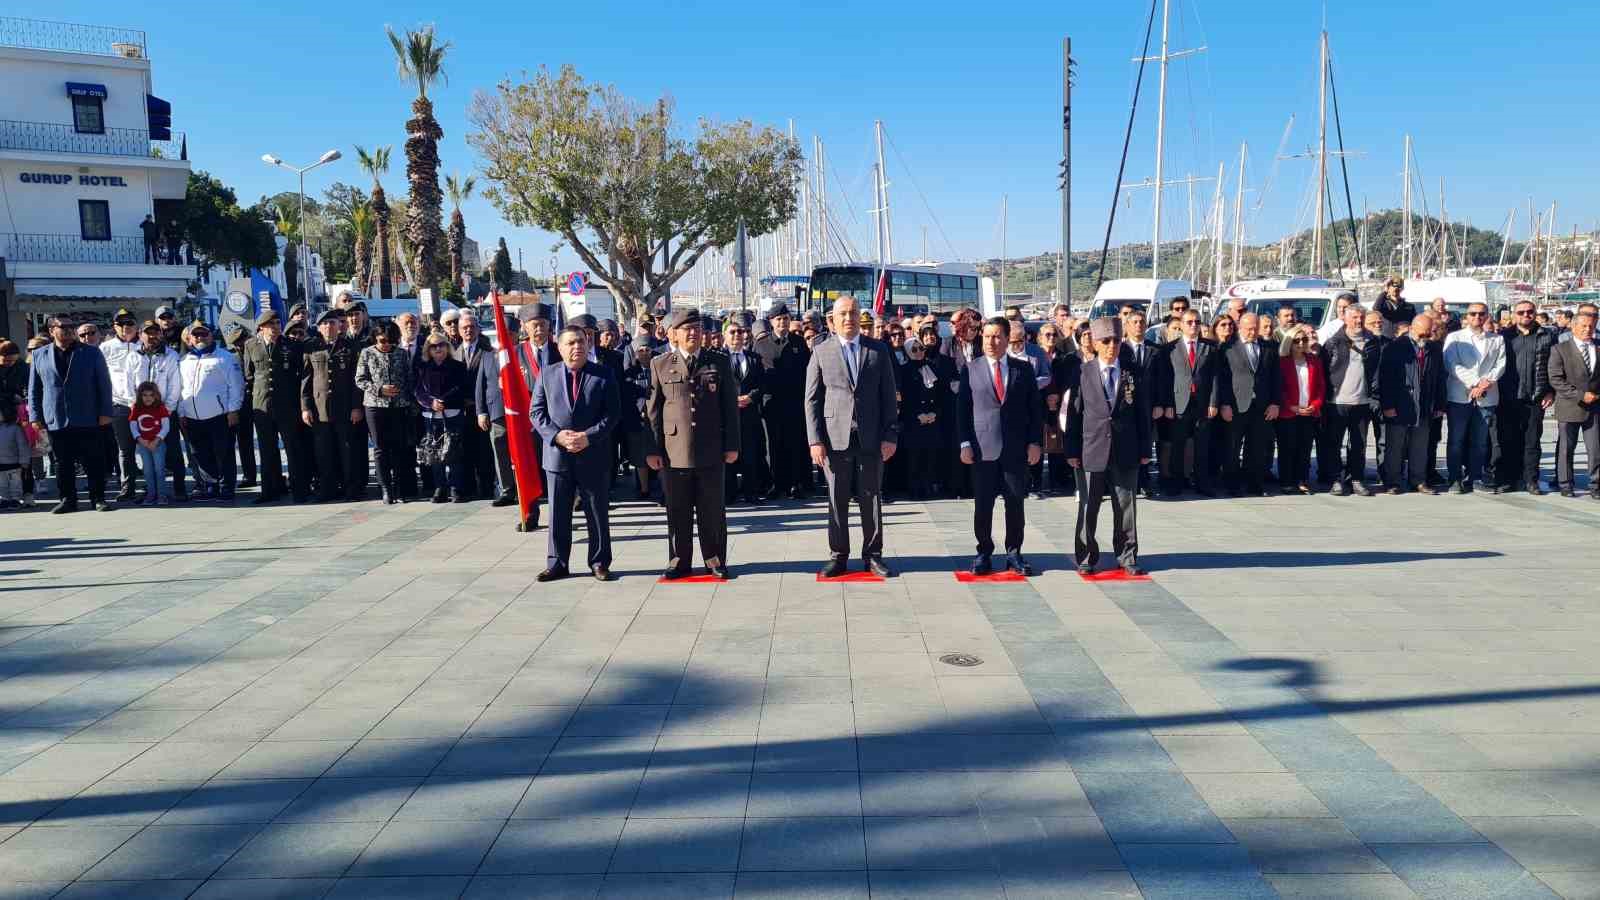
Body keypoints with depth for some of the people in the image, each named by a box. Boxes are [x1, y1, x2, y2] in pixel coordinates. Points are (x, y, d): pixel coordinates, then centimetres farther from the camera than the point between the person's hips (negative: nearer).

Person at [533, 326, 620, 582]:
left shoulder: (603, 374, 0)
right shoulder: (547, 374, 5)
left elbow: (612, 412, -4)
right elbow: (537, 412, 3)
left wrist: (588, 436, -16)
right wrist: (557, 436, -13)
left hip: (594, 456, -1)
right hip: (557, 455, 1)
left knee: (597, 512, 7)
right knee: (558, 513, 8)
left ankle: (599, 563, 19)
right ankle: (556, 564, 18)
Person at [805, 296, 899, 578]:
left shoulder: (878, 350, 7)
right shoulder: (821, 351, 4)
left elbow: (888, 396, 6)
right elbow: (812, 399, 2)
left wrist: (890, 436, -2)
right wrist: (815, 440, -5)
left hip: (871, 438, 1)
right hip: (835, 438, -1)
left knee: (871, 499, 6)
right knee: (837, 500, 5)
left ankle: (873, 554, 16)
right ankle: (838, 555, 14)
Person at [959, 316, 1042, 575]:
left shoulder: (1024, 369, 6)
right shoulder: (971, 369, 4)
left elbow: (1035, 408, 7)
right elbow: (962, 409, 3)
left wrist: (1035, 442, -1)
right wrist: (965, 443, -4)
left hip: (1016, 448, 1)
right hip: (983, 447, -1)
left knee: (1015, 503, 5)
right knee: (982, 505, 2)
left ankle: (1014, 554, 16)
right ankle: (984, 553, 15)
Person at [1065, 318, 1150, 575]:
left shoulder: (1132, 375, 5)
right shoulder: (1083, 373, 1)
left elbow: (1143, 414, 7)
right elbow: (1073, 413, 1)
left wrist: (1144, 450, 3)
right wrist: (1072, 451, -3)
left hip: (1126, 453, 1)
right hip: (1092, 450, -1)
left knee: (1126, 508, 8)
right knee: (1088, 508, 5)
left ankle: (1127, 556, 19)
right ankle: (1086, 558, 16)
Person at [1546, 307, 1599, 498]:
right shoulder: (1560, 349, -2)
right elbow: (1555, 380, -9)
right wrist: (1581, 395, -14)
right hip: (1569, 408, -2)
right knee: (1565, 449, 6)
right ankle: (1565, 485, 16)